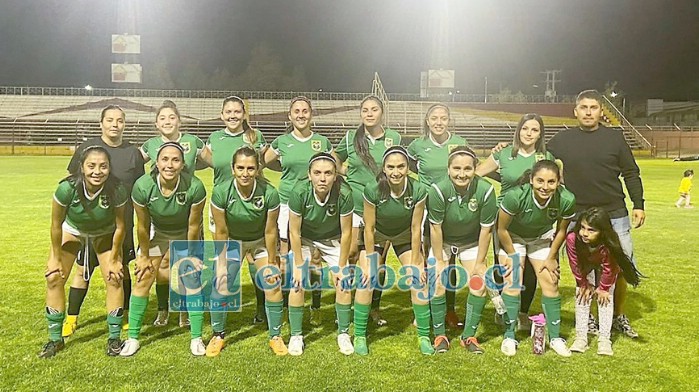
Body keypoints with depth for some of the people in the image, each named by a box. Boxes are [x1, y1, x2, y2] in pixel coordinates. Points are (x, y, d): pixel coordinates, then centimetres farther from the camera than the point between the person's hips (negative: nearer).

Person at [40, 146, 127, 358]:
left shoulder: (117, 191, -34)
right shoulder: (67, 188, -36)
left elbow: (119, 227, -19)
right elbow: (56, 225, -20)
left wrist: (114, 259, -10)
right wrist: (56, 258, -10)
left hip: (104, 234, 0)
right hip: (71, 230, 0)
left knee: (114, 279, -9)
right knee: (54, 278, -6)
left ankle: (114, 338, 6)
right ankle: (55, 338, 12)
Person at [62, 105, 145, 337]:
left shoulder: (133, 152, 3)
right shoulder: (87, 148, -1)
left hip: (123, 222, 1)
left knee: (122, 268, 12)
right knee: (83, 270, 5)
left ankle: (126, 314, 26)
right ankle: (71, 318, 19)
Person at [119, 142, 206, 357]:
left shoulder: (195, 187, -34)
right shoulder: (142, 186, -30)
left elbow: (193, 226, -18)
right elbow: (143, 226, -14)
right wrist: (145, 256, -3)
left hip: (186, 235, -1)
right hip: (156, 233, 1)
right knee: (143, 280, -1)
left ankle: (196, 338, 8)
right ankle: (132, 337, 14)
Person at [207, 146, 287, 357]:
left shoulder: (270, 193, -31)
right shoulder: (221, 192, -29)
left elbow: (270, 231, -18)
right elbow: (221, 232, -18)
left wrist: (271, 263, -9)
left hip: (261, 241, 0)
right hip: (233, 240, 1)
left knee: (272, 285, -7)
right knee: (220, 285, -6)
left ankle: (275, 336, 12)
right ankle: (218, 335, 16)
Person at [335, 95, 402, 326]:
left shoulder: (394, 138, 2)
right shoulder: (351, 138, 2)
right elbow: (335, 160, 18)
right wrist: (346, 174, 4)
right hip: (355, 206, 0)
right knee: (350, 254, -3)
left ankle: (375, 308, 22)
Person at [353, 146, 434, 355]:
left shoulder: (418, 191, -29)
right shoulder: (373, 191, -32)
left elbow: (416, 228, -17)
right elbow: (369, 228, -20)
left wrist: (415, 263, -11)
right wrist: (371, 263, -15)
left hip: (405, 235, 1)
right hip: (376, 235, -1)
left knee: (419, 281, -6)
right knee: (366, 281, -10)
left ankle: (424, 336, 10)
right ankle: (359, 336, 6)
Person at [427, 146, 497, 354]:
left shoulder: (485, 190, -28)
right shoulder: (439, 189, -32)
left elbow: (485, 229, -16)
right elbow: (435, 228, -21)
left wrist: (479, 263, -10)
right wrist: (439, 261, -15)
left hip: (471, 242, 2)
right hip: (442, 242, -1)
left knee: (479, 284, -6)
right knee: (438, 284, -12)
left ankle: (469, 335, 12)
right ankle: (440, 335, 6)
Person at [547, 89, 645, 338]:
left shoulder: (614, 138, 2)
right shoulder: (562, 140, 2)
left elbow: (631, 173, 7)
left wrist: (638, 204, 2)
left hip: (615, 217, 1)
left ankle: (619, 317, 27)